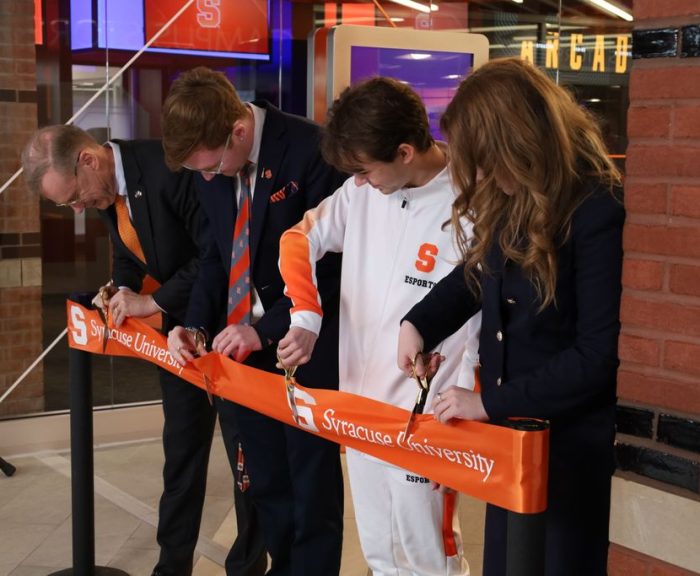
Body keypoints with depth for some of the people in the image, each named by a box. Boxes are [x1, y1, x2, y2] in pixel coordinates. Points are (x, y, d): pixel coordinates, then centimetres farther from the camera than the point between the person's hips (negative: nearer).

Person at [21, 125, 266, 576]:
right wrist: (123, 290, -6)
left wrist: (152, 302, -22)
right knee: (182, 445, 13)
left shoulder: (168, 168, -27)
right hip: (180, 325, 7)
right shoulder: (105, 189, -1)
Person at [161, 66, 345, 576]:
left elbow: (331, 261, -17)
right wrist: (196, 324, -5)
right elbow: (218, 254, 9)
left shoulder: (310, 151, -20)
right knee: (265, 482, 19)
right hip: (238, 348, 6)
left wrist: (268, 328, -21)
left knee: (312, 486, 9)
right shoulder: (209, 159, 0)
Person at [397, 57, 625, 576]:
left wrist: (490, 403, -20)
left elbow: (597, 353, -23)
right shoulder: (509, 200, 0)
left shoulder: (599, 212, -23)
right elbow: (478, 275, 17)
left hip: (572, 443, -7)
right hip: (508, 432, 7)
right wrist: (418, 323, -1)